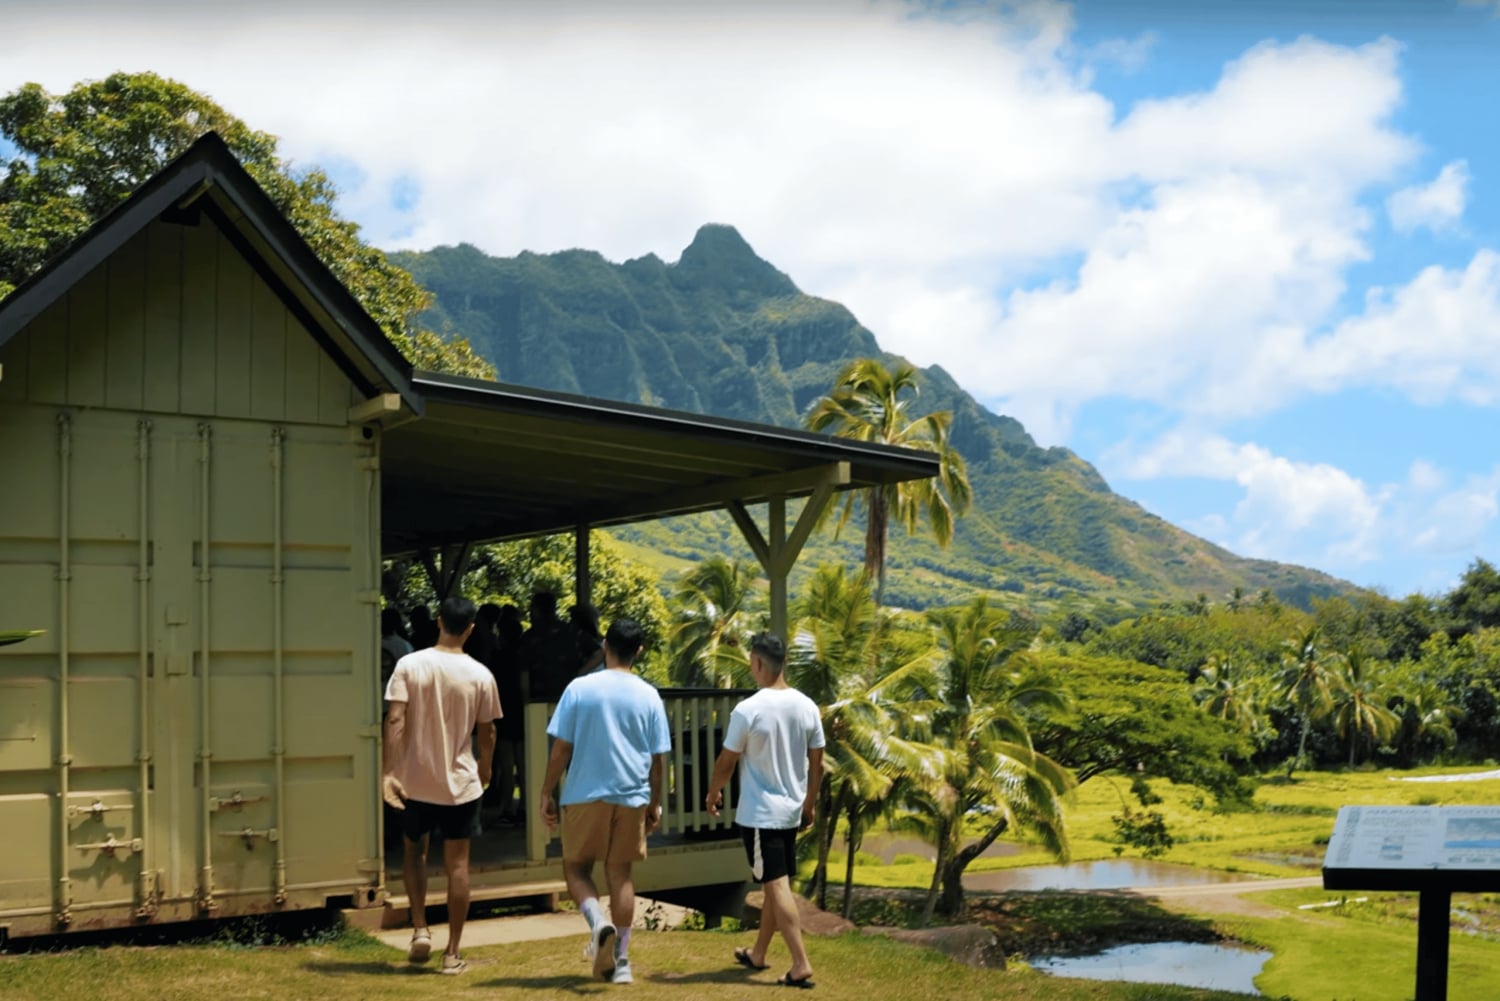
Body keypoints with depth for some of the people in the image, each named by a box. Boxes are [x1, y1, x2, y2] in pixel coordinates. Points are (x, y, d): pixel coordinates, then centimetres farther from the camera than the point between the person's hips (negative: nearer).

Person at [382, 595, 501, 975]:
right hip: (461, 783, 0)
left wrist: (389, 772, -12)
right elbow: (486, 732, 2)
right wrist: (484, 768, 19)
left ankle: (420, 930, 11)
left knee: (413, 851, 22)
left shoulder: (409, 665, -8)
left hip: (416, 780, 0)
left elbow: (395, 721, -14)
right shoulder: (480, 675, -6)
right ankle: (452, 952, 11)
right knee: (457, 865, 7)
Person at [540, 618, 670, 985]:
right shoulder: (649, 696, 0)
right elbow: (658, 758, 4)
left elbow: (561, 749, -5)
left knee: (576, 867, 12)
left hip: (585, 796, -2)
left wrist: (547, 793, 4)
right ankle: (620, 960, 12)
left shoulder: (579, 688, -6)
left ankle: (599, 922, -14)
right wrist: (656, 803, 15)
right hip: (631, 797, 2)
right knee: (620, 874, 10)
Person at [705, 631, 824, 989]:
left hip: (759, 814, -6)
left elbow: (727, 761, -7)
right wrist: (809, 805, 19)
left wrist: (713, 793, 11)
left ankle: (801, 965, -10)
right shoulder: (807, 707, 0)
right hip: (791, 812, 6)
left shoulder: (748, 710, -17)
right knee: (775, 886, 17)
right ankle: (757, 954, 32)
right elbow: (817, 763, 7)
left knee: (777, 887, -5)